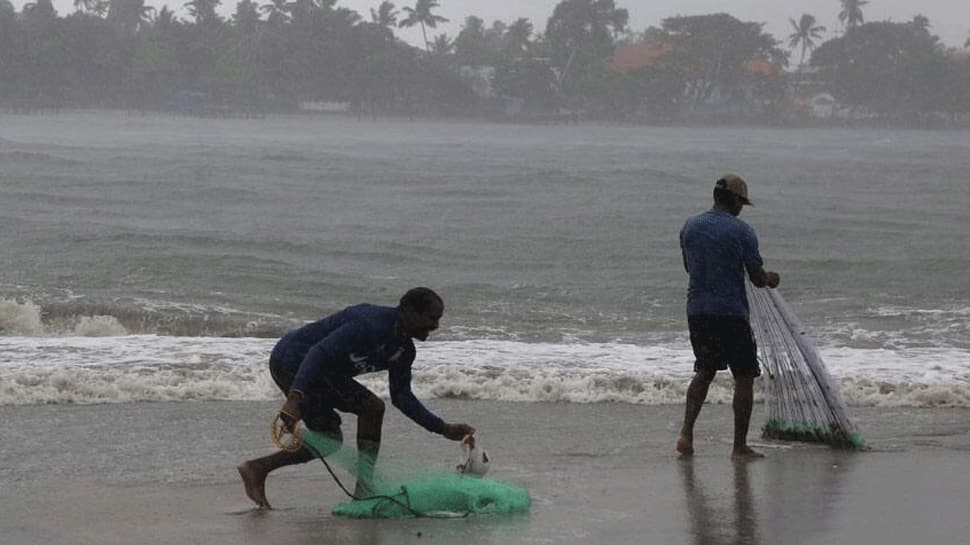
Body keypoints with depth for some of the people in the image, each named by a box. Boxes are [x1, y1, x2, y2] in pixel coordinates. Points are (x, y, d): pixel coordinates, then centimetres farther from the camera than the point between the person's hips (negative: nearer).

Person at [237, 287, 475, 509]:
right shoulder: (372, 324, -24)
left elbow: (401, 396, 15)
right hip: (294, 360, -10)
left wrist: (444, 428, 9)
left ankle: (257, 469, 8)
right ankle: (364, 493, -11)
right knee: (371, 407, -14)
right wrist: (295, 398, -41)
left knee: (329, 442, 12)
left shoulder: (403, 351, 7)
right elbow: (321, 352, -32)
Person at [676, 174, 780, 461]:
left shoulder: (690, 226, 5)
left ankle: (686, 433, 5)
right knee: (744, 377, 6)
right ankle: (740, 446, 5)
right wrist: (770, 279, 15)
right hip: (732, 312, -5)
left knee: (704, 371, 20)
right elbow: (757, 277, -7)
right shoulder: (741, 231, -10)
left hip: (697, 310, 5)